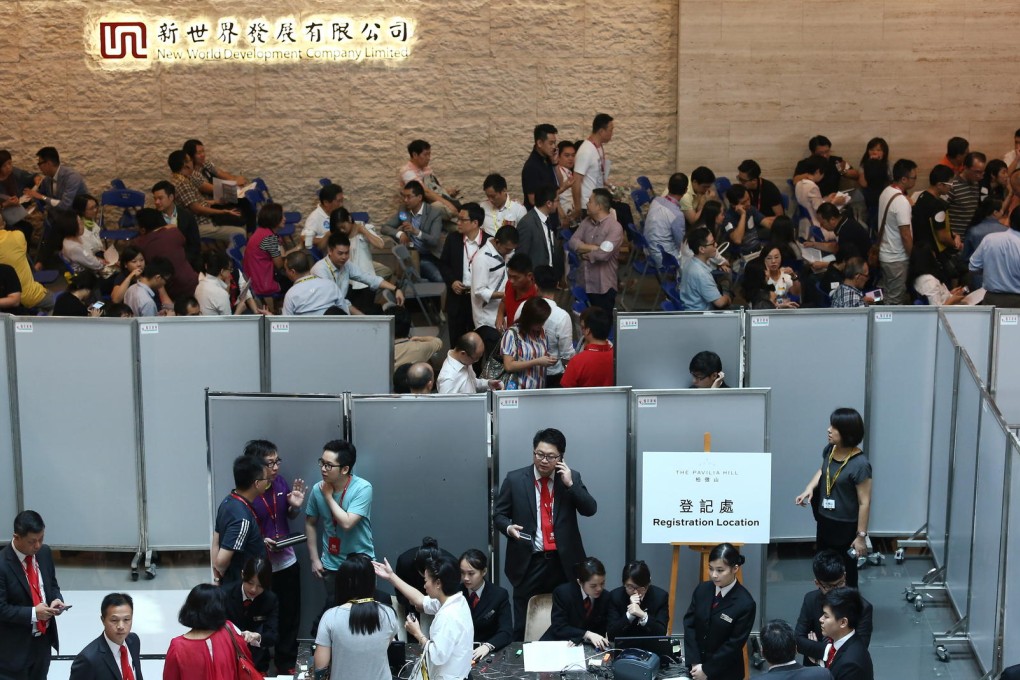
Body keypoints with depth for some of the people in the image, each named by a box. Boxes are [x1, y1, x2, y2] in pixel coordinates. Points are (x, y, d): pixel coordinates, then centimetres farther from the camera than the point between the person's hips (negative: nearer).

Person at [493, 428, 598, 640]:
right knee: (523, 626, 3)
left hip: (563, 561, 1)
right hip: (529, 562, -1)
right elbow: (499, 514, 5)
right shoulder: (514, 479, 0)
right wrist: (509, 527, -16)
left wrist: (570, 484, -14)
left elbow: (590, 510, -4)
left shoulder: (572, 478, 4)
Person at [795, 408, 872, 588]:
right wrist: (809, 488, -3)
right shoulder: (829, 450, -5)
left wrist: (861, 535, -18)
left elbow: (864, 502, -21)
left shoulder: (859, 464, -26)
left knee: (845, 574, 11)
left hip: (846, 527, -7)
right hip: (825, 521, 7)